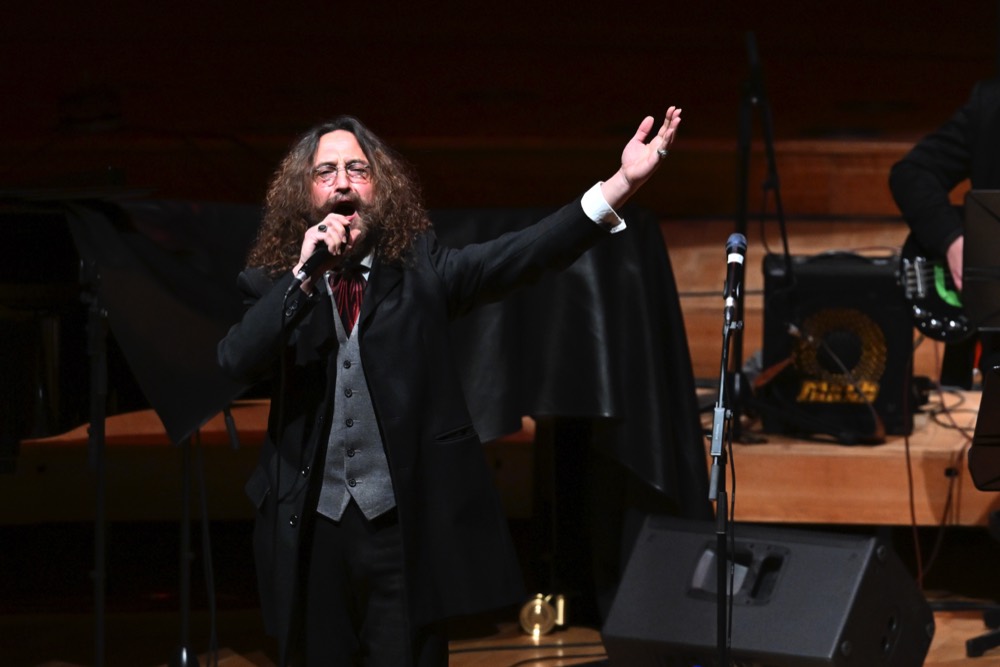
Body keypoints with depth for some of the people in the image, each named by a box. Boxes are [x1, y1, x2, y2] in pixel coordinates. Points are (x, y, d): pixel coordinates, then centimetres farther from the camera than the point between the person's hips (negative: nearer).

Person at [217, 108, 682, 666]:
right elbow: (236, 361, -11)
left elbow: (520, 255, -10)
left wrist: (621, 185, -21)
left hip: (408, 528, -1)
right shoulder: (276, 286, 5)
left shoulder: (418, 269, 2)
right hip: (310, 530, 2)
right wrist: (304, 274, -17)